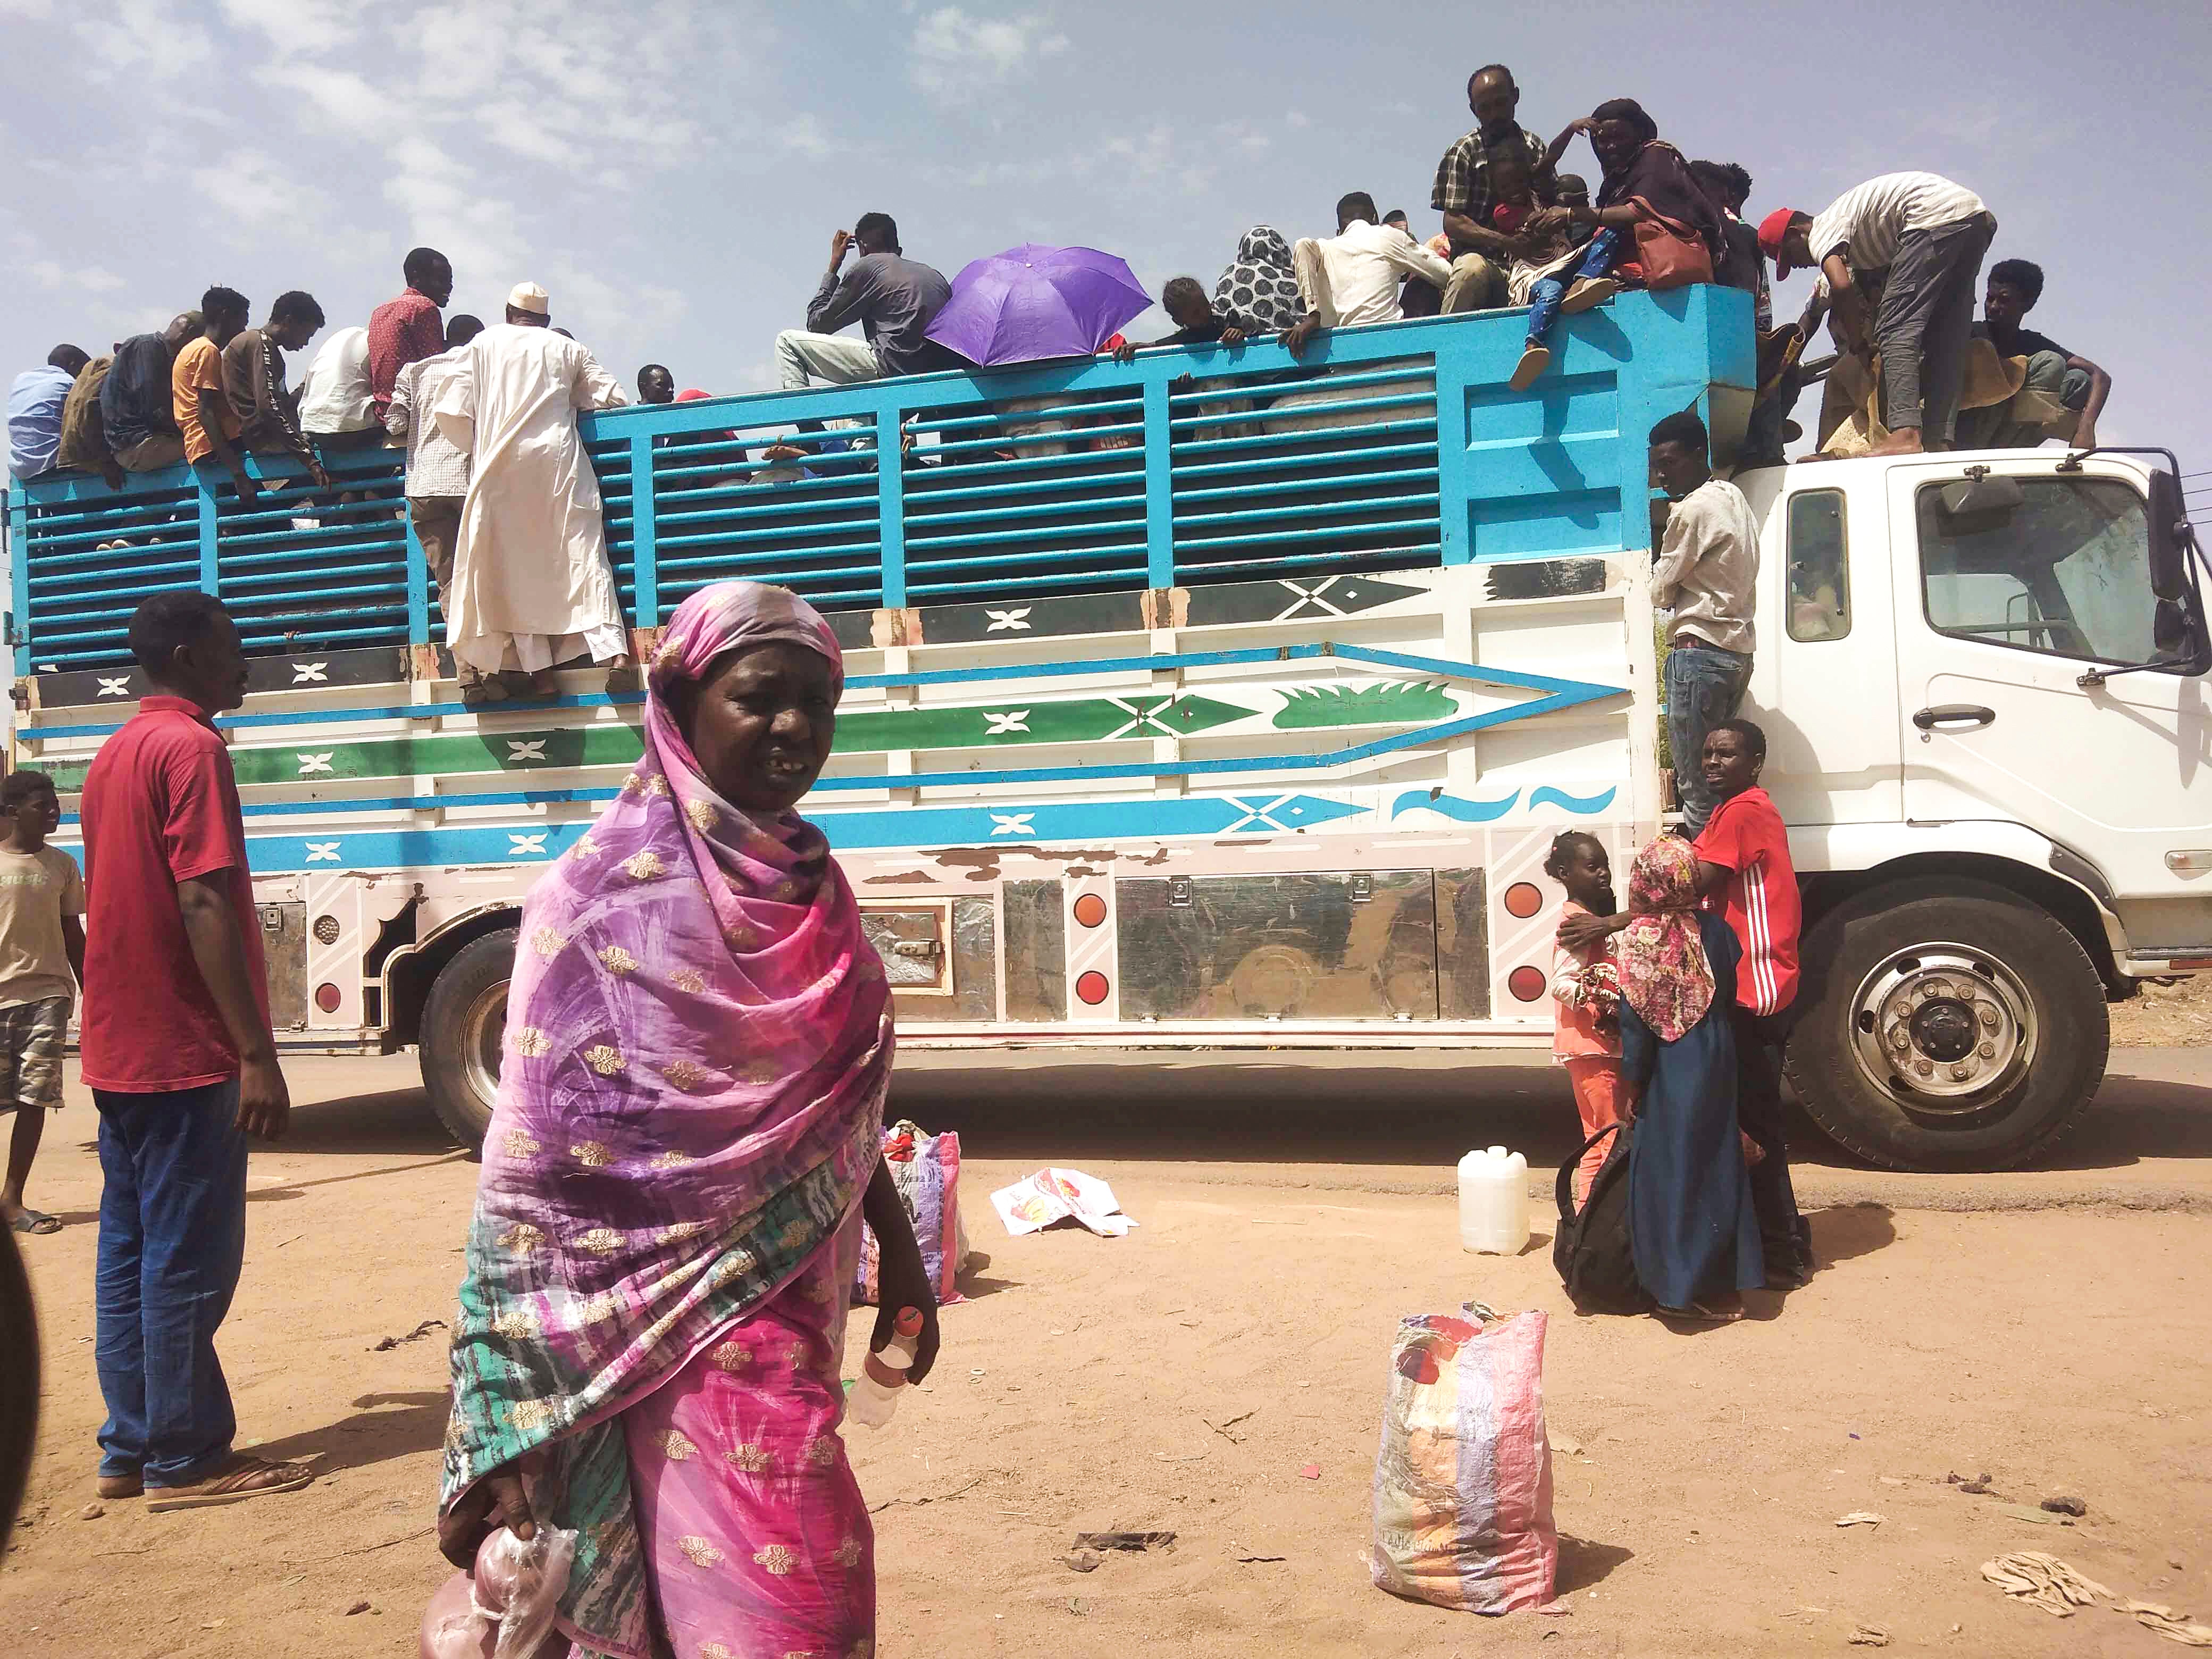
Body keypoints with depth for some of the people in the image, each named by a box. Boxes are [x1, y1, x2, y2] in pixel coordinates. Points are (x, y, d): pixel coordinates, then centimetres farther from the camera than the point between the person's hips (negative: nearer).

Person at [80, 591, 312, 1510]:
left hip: (117, 1050, 9)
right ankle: (186, 1461, 5)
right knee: (189, 1260, -2)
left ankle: (130, 1451, 19)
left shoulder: (114, 752, 16)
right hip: (183, 1053, -9)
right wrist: (257, 1054, -23)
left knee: (130, 1251, 12)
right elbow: (205, 905, -21)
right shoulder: (190, 747, -13)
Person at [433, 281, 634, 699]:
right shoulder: (567, 349, 15)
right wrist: (570, 402, 30)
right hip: (559, 459, 1)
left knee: (517, 567, 1)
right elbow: (612, 398, 11)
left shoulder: (484, 344, 11)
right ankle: (613, 652, -19)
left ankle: (539, 668, -5)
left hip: (503, 466, -1)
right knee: (583, 554, -3)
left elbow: (453, 411, 3)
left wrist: (473, 448, 19)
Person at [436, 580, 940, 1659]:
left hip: (797, 1308, 7)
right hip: (682, 1326, -6)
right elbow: (534, 1165, -16)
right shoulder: (609, 893, -15)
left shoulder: (811, 884, 6)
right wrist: (511, 1436, -17)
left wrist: (900, 1256, 16)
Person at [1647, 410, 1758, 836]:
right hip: (1738, 648, 10)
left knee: (1696, 782, -9)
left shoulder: (1693, 510, -12)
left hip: (1700, 649, -10)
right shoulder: (1734, 498, 18)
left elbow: (1661, 591, -7)